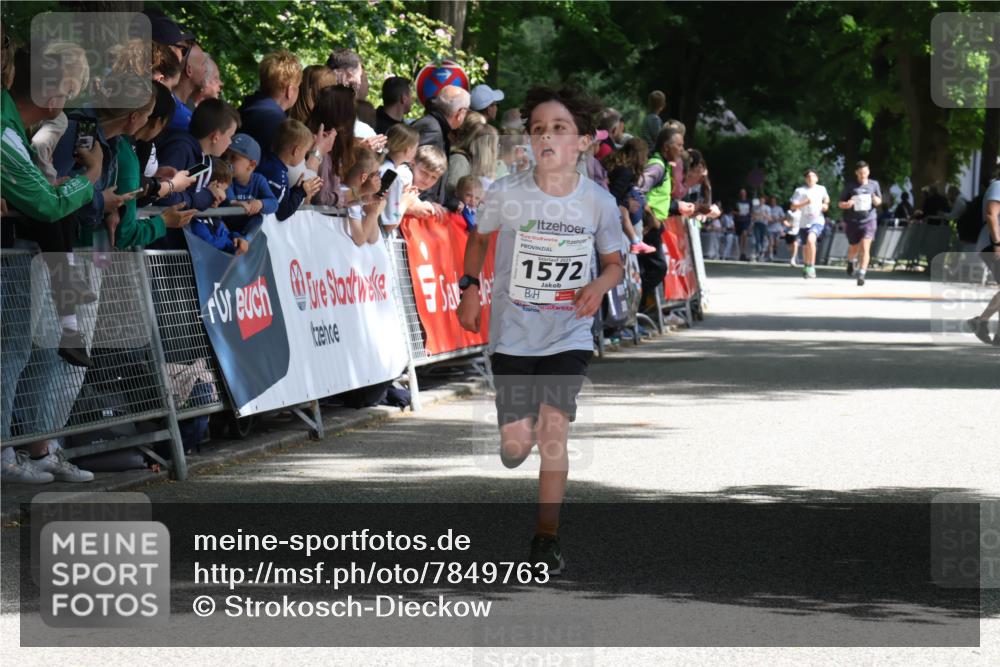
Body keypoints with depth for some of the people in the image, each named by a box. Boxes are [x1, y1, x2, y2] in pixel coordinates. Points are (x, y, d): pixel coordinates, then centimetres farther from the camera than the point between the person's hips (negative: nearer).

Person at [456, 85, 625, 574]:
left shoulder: (599, 203, -9)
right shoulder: (506, 195, -11)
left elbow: (614, 263, 7)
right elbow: (479, 236, 11)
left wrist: (600, 286, -14)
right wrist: (470, 287, 2)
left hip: (569, 336, 0)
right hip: (512, 333, 0)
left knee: (553, 426, -16)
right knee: (516, 446, -1)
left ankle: (547, 536, -4)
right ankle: (515, 433, 40)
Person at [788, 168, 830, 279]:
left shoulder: (821, 189, 4)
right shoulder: (800, 190, -3)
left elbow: (826, 198, 26)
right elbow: (793, 206, -10)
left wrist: (825, 205, 6)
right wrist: (805, 203, -22)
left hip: (817, 221, -2)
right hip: (804, 222, 2)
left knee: (811, 240, -29)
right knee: (805, 247, 14)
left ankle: (811, 267, -22)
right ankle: (806, 267, 41)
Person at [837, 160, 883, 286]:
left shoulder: (874, 184, 5)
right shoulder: (850, 185, 0)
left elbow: (879, 201, 16)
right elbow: (840, 203, 3)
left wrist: (876, 200, -9)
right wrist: (846, 204, -21)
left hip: (869, 220, 0)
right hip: (852, 221, 0)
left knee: (865, 248, -15)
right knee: (854, 248, 15)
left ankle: (861, 275, -17)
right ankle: (851, 262, 49)